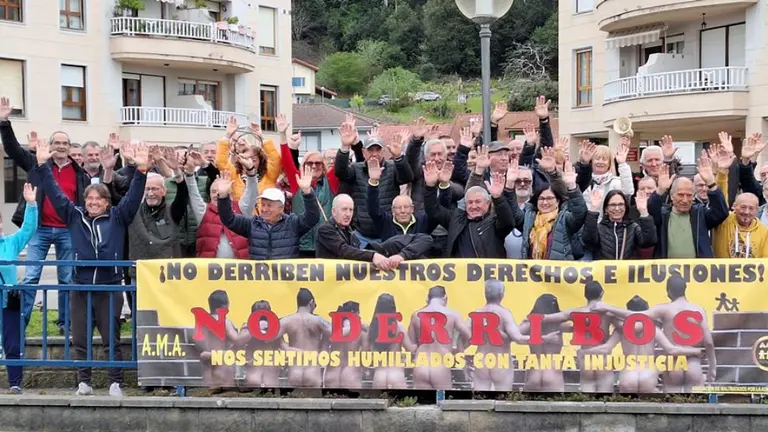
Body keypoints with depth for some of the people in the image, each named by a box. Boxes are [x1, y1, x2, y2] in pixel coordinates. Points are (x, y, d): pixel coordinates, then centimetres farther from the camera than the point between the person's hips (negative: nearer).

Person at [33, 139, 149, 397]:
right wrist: (43, 166, -2)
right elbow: (55, 194, 5)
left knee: (111, 339, 2)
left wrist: (141, 171, -18)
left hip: (110, 287, -2)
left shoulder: (117, 218, 4)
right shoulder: (74, 216, 8)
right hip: (80, 286, 2)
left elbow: (133, 198, -5)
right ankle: (83, 382, 15)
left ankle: (115, 383, 7)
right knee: (80, 339, 7)